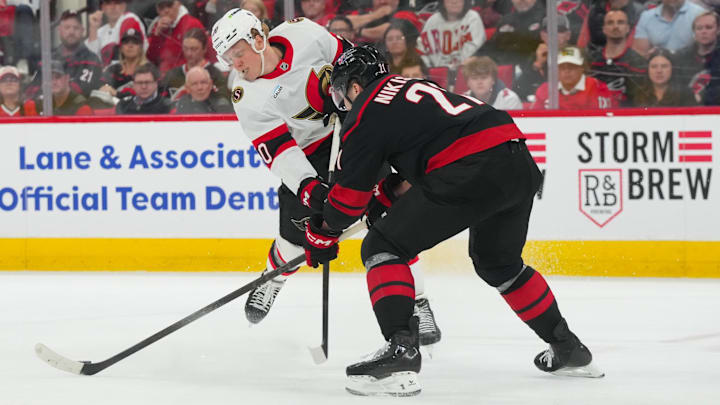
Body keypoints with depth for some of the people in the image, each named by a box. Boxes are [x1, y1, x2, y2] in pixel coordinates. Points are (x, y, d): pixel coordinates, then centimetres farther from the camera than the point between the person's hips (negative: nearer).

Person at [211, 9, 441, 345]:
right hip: (308, 151, 0)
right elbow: (278, 151, -22)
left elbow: (347, 57, 0)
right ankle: (273, 279, 35)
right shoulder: (247, 97, -18)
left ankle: (416, 304, -6)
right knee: (297, 231, -1)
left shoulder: (303, 33, -18)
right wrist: (310, 187, -34)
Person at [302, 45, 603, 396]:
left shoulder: (365, 114, 7)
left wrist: (321, 233, 25)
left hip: (471, 171, -8)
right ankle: (568, 350, 39)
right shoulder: (411, 87, 30)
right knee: (498, 262, 32)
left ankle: (400, 351, -15)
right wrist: (389, 192, 37)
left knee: (382, 248, 1)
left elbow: (351, 193, 10)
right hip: (522, 166, 8)